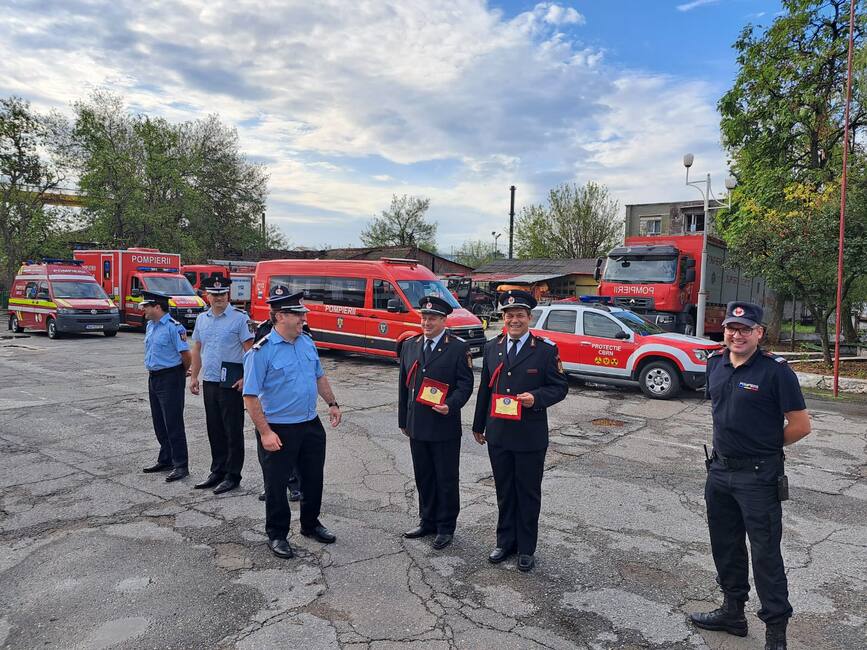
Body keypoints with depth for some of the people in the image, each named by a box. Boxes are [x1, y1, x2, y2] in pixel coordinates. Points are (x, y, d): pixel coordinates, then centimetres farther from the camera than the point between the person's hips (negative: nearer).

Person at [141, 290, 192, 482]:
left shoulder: (174, 327, -17)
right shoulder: (150, 326, 12)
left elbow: (186, 355, -17)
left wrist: (181, 373, -1)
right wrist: (153, 372, 19)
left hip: (170, 378, -9)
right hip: (153, 378, 9)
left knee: (173, 423, -6)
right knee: (159, 423, 15)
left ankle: (181, 465, 0)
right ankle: (165, 460, 27)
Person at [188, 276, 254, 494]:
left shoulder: (240, 318, -8)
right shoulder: (202, 319, 11)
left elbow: (250, 350, -11)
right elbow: (197, 349, 18)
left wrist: (245, 378, -17)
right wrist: (193, 376, 13)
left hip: (231, 384, -6)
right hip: (208, 382, 6)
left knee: (233, 431, 1)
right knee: (214, 430, 14)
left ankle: (232, 475, 11)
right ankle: (218, 471, 27)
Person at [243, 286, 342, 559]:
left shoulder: (307, 342, 4)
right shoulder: (261, 351, -17)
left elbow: (320, 376, 17)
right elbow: (250, 396, -18)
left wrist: (332, 403, 14)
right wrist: (265, 432, -20)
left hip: (311, 425, 7)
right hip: (279, 431, -6)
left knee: (313, 478, 18)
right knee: (276, 484, 8)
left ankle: (311, 524, 39)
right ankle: (276, 535, 27)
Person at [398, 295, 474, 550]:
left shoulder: (458, 348, -6)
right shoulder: (409, 346, 9)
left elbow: (465, 384, -7)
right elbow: (404, 385, 13)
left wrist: (450, 406, -24)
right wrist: (404, 421, 14)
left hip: (445, 426, -5)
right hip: (417, 426, 5)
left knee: (446, 480, 7)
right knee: (423, 477, 16)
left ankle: (446, 527, 21)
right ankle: (427, 521, 31)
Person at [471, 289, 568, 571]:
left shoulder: (546, 349, -7)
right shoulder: (492, 347, 5)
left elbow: (560, 387, -3)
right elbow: (484, 388, 12)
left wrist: (536, 397, -22)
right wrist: (478, 425, 14)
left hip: (530, 437, -3)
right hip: (497, 435, 4)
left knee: (528, 494, 9)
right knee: (504, 492, 16)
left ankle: (526, 548, 24)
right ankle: (505, 542, 31)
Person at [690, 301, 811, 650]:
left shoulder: (775, 370, -15)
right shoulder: (715, 363, 4)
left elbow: (801, 425, -12)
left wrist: (765, 446, -1)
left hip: (759, 476, -7)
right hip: (720, 469, 7)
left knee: (765, 554, 2)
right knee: (725, 546, 18)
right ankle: (733, 611, 35)